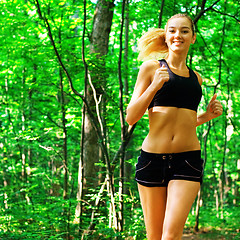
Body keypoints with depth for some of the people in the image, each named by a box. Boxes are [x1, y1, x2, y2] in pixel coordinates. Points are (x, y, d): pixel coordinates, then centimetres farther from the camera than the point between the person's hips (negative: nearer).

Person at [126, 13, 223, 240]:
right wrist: (154, 86, -11)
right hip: (152, 158, -2)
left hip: (187, 160, 2)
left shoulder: (196, 77, 17)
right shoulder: (151, 68, 5)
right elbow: (131, 117, 1)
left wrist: (206, 116, 8)